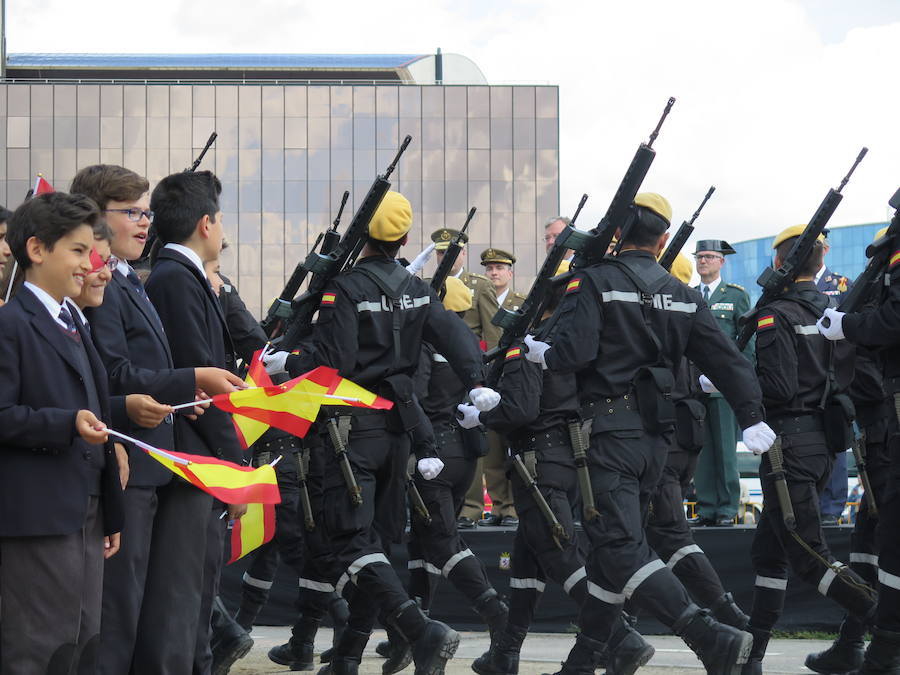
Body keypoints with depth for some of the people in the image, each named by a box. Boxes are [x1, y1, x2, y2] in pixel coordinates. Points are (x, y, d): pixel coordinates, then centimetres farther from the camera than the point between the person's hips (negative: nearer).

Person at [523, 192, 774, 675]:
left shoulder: (593, 283, -7)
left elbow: (573, 353, -18)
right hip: (656, 435, 7)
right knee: (612, 541, 16)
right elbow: (726, 358, 7)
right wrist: (751, 417, 13)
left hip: (609, 430, -7)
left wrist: (541, 354, 3)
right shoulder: (681, 295, 10)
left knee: (620, 546, -12)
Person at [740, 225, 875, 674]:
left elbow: (778, 387, -19)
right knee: (768, 548, 15)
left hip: (789, 439, -8)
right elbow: (850, 379, 10)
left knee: (807, 554, -7)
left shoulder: (776, 316, -12)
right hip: (825, 439, 8)